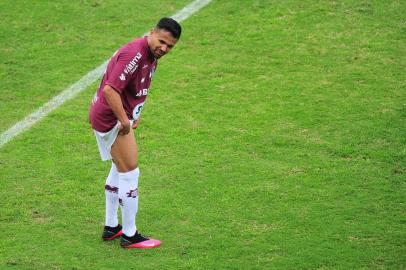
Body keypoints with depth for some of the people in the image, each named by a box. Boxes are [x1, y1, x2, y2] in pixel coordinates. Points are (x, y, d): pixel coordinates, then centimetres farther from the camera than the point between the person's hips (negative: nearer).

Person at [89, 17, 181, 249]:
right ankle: (130, 236, 5)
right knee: (130, 172, -4)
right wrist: (125, 121, -24)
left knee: (119, 169, 23)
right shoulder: (134, 55, -26)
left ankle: (111, 227, 36)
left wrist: (136, 115, 11)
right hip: (111, 119, -11)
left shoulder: (152, 55, 5)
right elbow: (110, 90, -32)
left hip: (120, 116, 11)